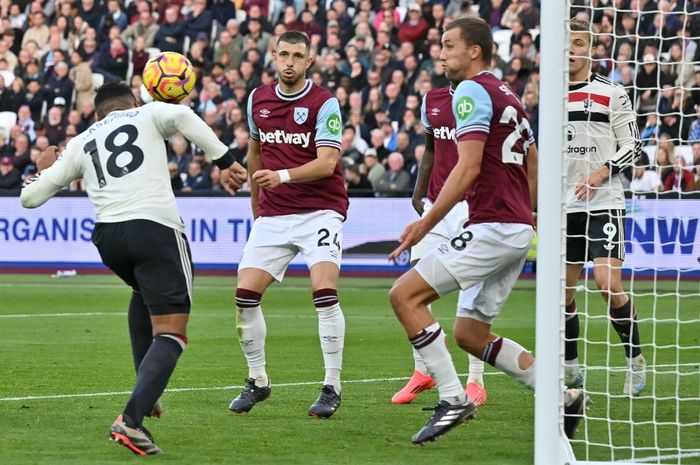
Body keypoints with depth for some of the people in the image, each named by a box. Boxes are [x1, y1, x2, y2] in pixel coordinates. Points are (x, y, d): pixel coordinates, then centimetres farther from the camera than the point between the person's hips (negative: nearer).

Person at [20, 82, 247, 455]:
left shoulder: (80, 144, 22)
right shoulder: (147, 115, 16)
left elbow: (30, 197, 22)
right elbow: (182, 116, -8)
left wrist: (43, 171, 45)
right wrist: (226, 161, -9)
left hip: (107, 237, 5)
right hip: (156, 227, -5)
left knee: (145, 293, 37)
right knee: (171, 334, -5)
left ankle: (146, 392, 31)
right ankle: (131, 420, -24)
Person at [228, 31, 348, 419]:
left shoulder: (324, 103, -10)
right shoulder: (257, 100, 6)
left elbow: (327, 163, -19)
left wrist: (283, 175, -34)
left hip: (321, 209, -5)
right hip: (273, 213, 5)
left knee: (324, 291, -21)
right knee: (245, 295, -4)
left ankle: (332, 388, -12)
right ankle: (257, 382, 13)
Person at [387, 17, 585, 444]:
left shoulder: (472, 90, -8)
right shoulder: (507, 96, 22)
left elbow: (468, 168, -17)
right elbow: (534, 168, 26)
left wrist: (426, 224, -17)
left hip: (493, 228, -10)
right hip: (518, 230, 10)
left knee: (405, 294, -11)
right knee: (469, 333, 13)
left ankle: (453, 399, -15)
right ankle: (563, 397, 11)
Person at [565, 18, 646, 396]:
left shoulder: (611, 92, -2)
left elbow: (633, 145, -2)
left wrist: (602, 172, -16)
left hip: (603, 204, -4)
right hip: (563, 208, 4)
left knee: (608, 284, -16)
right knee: (562, 290, 5)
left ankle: (635, 360, 1)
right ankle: (569, 368, 20)